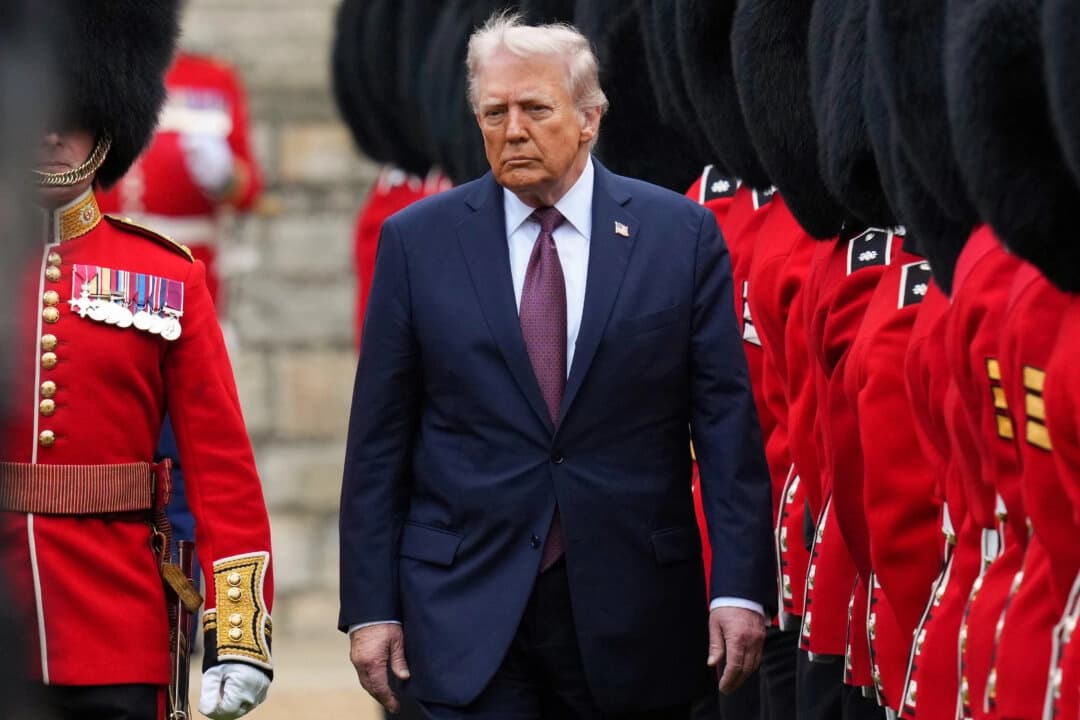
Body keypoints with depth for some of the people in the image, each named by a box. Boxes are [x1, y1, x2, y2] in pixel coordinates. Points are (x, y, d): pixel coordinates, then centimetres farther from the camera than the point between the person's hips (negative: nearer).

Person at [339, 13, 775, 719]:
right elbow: (380, 440, 4)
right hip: (468, 607, 0)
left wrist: (740, 587, -7)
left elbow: (727, 421, 0)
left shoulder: (682, 234, 2)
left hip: (633, 605, 0)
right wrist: (371, 606, -1)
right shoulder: (418, 240, 3)